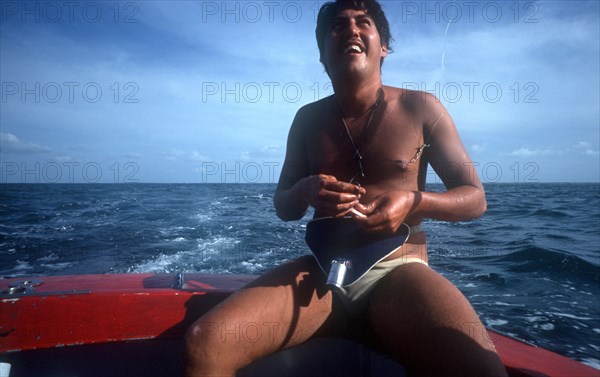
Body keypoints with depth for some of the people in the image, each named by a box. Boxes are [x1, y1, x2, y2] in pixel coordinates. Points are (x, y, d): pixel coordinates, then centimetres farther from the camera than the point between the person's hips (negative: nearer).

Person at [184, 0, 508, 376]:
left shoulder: (420, 108, 2)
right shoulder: (309, 118, 10)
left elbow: (475, 198, 6)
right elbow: (283, 208, 15)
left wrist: (413, 201, -15)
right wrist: (304, 192, -10)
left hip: (397, 273, -1)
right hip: (322, 272, 2)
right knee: (204, 343, -22)